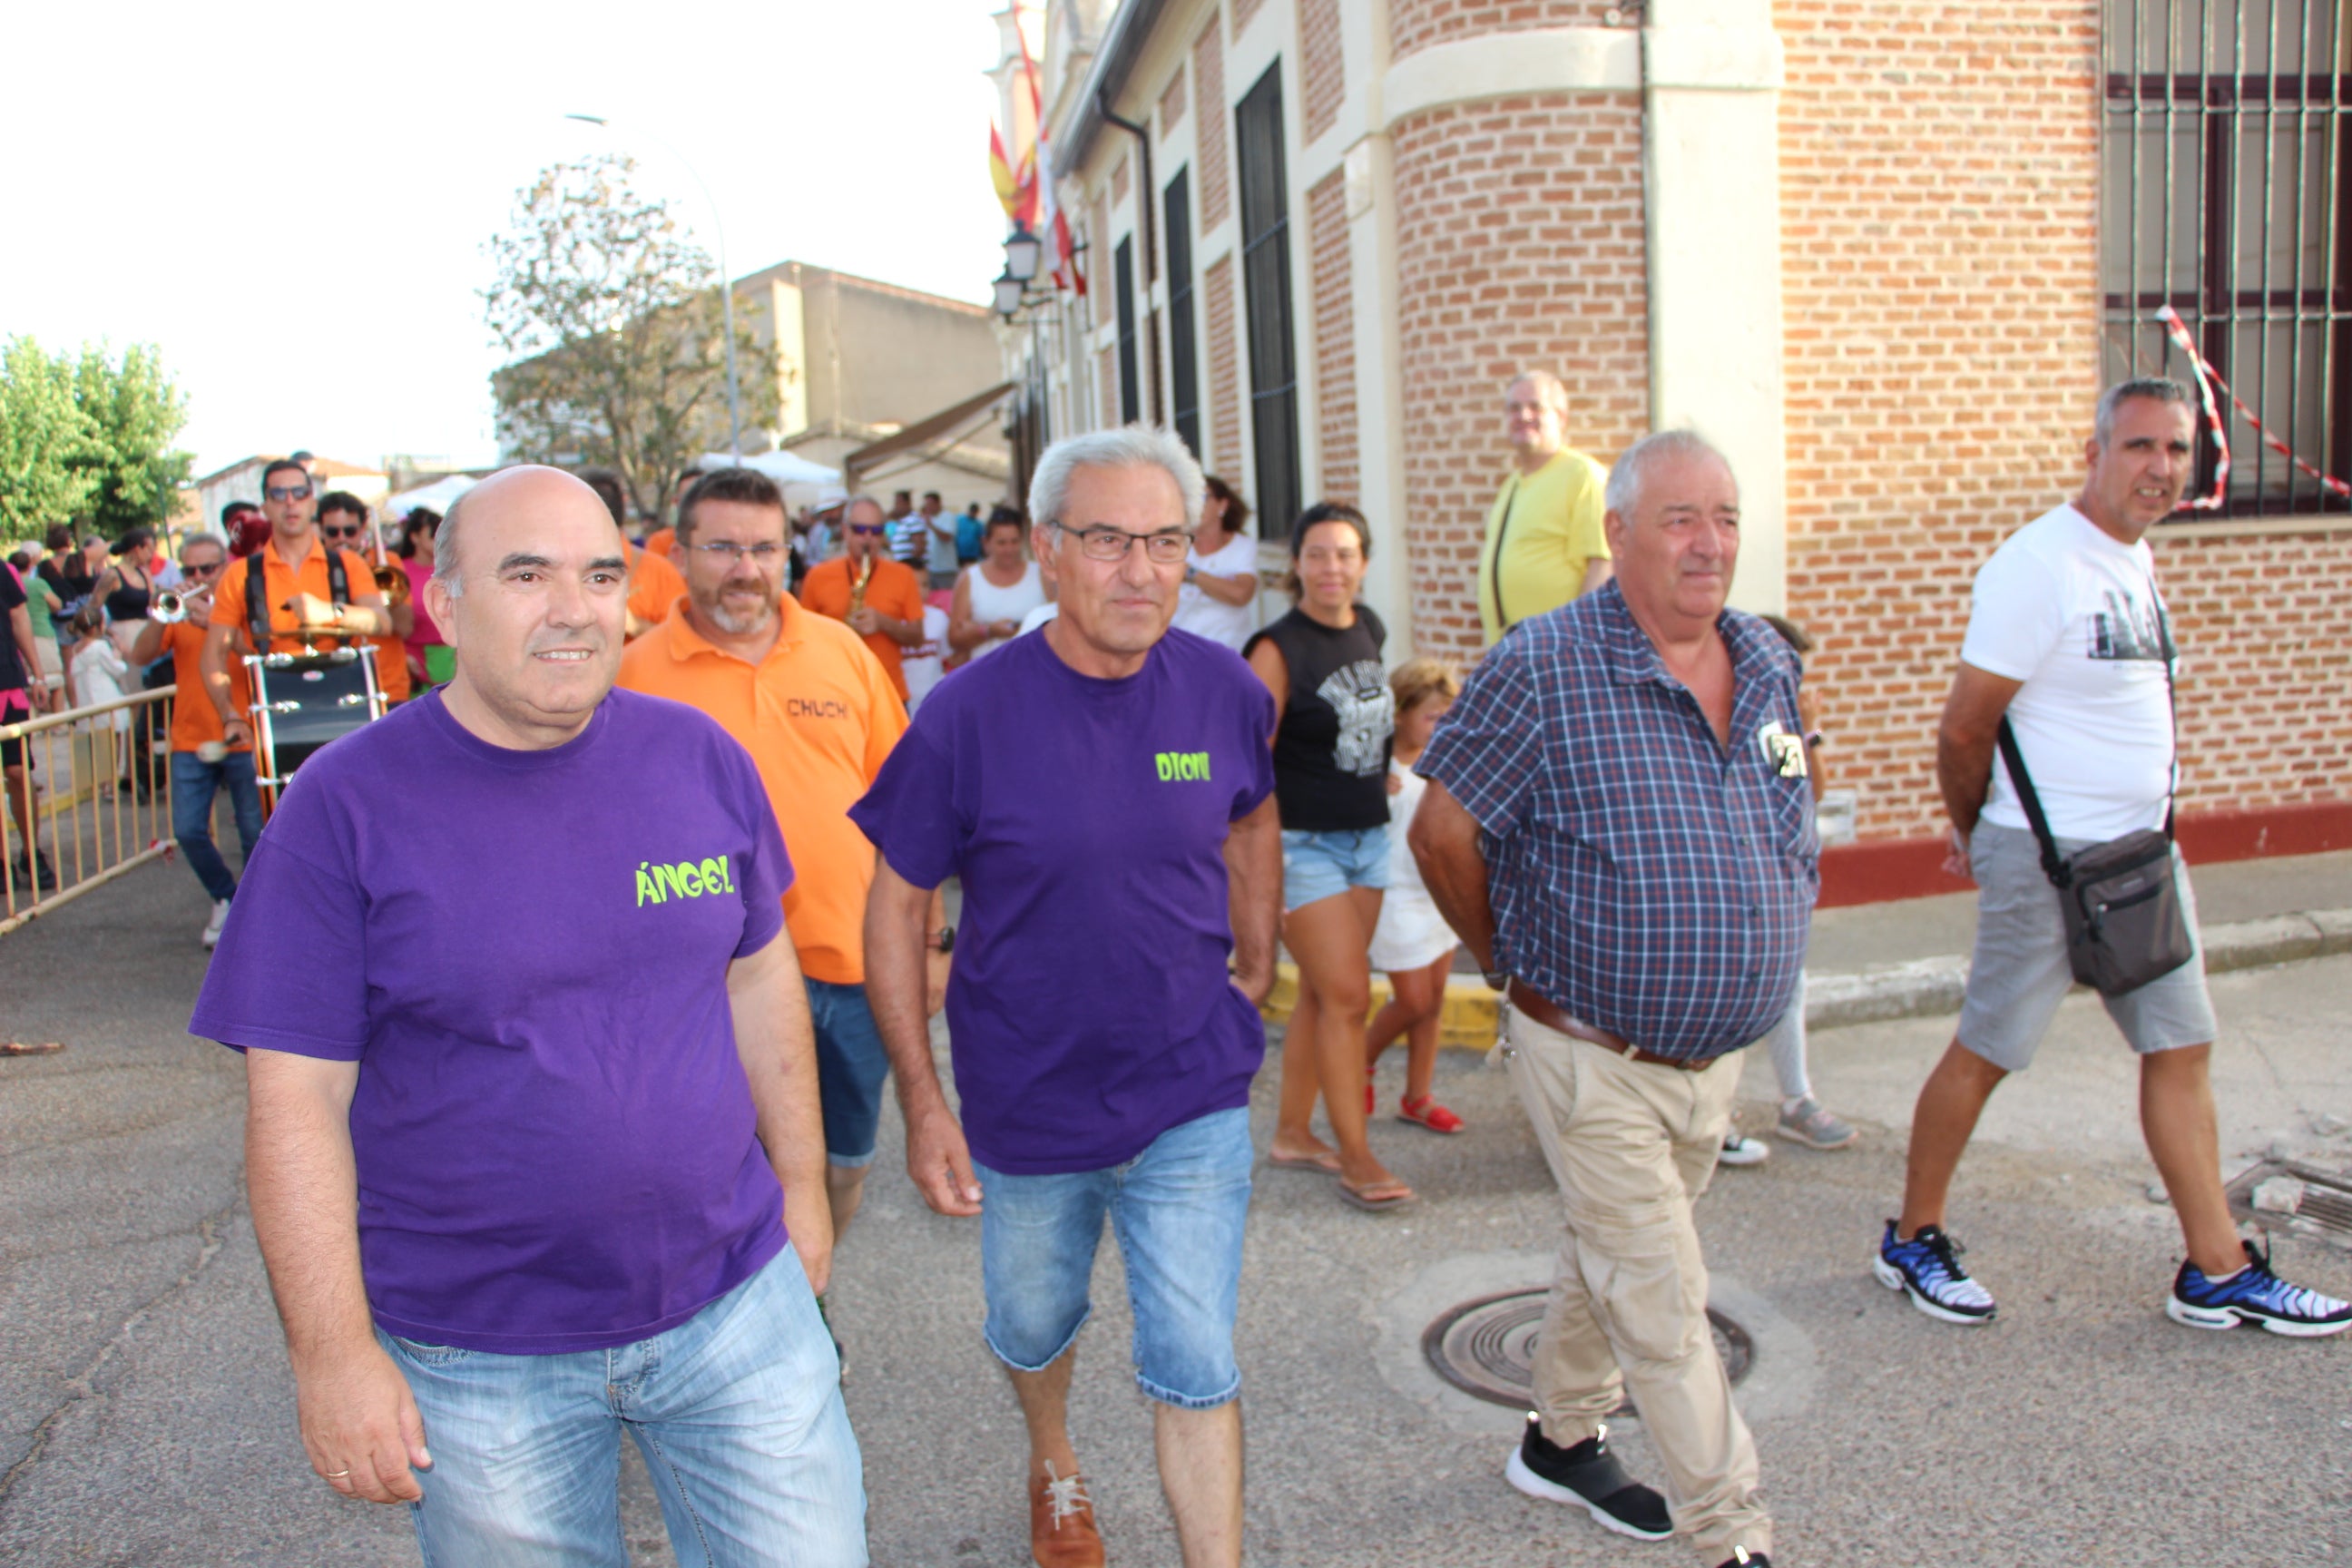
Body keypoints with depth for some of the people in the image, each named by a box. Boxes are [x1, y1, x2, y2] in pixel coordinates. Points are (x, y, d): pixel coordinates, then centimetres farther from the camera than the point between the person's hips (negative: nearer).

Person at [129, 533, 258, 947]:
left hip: (241, 738, -3)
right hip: (191, 740, 3)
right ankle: (227, 899, 19)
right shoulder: (179, 613, 12)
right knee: (188, 831, -2)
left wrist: (214, 622, -25)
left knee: (255, 831, -2)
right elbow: (139, 657, -1)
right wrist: (162, 616, -14)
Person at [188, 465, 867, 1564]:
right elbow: (295, 1101, -10)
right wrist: (331, 1351, -10)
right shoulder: (346, 805, -12)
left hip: (735, 1303, 3)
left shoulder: (699, 758, -2)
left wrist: (800, 1185, 11)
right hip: (478, 1362, -2)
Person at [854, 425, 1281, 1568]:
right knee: (1033, 1329, 24)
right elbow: (896, 903, -10)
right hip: (1029, 1105, 0)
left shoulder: (1226, 693, -9)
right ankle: (1053, 1465, 56)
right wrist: (923, 1102, -11)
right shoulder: (971, 713, -18)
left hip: (1193, 1100, 0)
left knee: (1194, 1369, 3)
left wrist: (1254, 974, 13)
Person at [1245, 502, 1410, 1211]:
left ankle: (1292, 1132, 25)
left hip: (1368, 838, 7)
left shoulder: (1370, 629, 7)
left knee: (1321, 993, 13)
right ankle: (1356, 1157, 3)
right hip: (1303, 843, -7)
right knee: (1347, 996, -7)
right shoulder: (1279, 648, -14)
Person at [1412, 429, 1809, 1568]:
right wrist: (1514, 962, -1)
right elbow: (1442, 834, -12)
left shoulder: (1769, 664, 3)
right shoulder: (1544, 667, -18)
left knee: (1608, 1256, 23)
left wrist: (1772, 936, 14)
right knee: (1663, 1304, 1)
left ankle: (1561, 1440, 43)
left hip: (1719, 1055, 7)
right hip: (1594, 1058, -6)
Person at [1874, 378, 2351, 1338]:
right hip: (2050, 856, -8)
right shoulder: (2038, 565, -18)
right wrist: (1973, 834, -2)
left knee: (2182, 1046, 10)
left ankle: (2217, 1272, 21)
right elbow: (1964, 728, -16)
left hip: (2143, 847, 9)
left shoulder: (2135, 558, 11)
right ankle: (1912, 1240, 19)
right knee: (1988, 1051, 2)